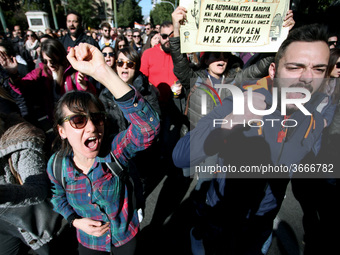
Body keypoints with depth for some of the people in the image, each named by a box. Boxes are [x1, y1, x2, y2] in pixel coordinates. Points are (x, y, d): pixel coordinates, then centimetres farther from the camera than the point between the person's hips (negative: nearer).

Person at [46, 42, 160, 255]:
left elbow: (149, 126, -52)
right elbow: (59, 198, 3)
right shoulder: (56, 165, -19)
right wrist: (75, 220, -15)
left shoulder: (114, 150, -30)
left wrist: (102, 72, -57)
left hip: (126, 236, -1)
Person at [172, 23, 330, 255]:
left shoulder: (316, 121, -11)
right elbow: (180, 158, -38)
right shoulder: (238, 105, -27)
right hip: (221, 220, -3)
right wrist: (230, 121, -53)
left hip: (264, 225, 4)